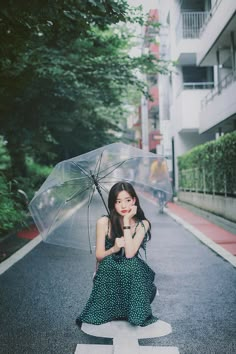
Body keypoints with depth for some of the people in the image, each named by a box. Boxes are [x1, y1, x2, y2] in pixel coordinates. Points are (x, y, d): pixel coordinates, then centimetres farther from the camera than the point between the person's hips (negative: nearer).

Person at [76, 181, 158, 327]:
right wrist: (113, 249, -22)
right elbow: (99, 256, -1)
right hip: (109, 272, 0)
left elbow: (130, 253, -19)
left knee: (133, 266, -32)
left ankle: (134, 314, -4)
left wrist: (126, 221, -18)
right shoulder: (104, 223, -6)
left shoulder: (142, 224, -5)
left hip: (133, 272, 0)